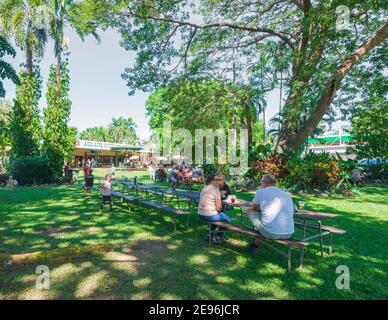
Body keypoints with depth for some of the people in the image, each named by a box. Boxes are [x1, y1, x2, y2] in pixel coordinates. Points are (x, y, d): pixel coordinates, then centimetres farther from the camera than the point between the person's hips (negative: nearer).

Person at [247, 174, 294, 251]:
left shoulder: (260, 192, 1)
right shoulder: (287, 194, 13)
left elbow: (254, 208, 16)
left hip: (269, 233, -5)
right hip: (288, 234, 5)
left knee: (249, 211, 18)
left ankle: (256, 244, 38)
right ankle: (257, 242, 43)